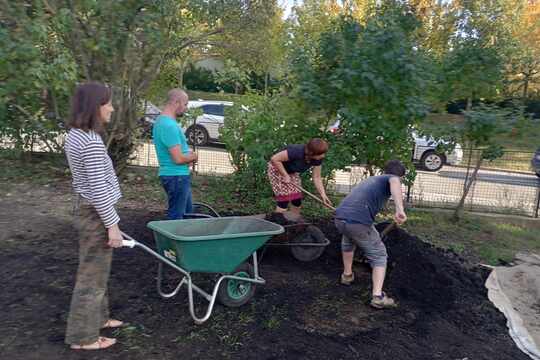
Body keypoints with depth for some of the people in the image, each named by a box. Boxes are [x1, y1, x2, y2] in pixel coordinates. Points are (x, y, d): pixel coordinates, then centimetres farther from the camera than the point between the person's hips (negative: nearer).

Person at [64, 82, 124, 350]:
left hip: (86, 209, 10)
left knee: (97, 270, 22)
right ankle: (82, 336, 18)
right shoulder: (91, 142, -23)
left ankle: (97, 318, 38)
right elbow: (98, 189, -24)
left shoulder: (74, 135, 7)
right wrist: (112, 224, -17)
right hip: (95, 214, -10)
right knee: (92, 274, 4)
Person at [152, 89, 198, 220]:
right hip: (176, 176, -11)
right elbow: (178, 159, -26)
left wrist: (188, 155, 6)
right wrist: (193, 156, -6)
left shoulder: (162, 120, 10)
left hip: (180, 176, 11)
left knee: (187, 212, 23)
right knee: (176, 217, 2)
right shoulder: (169, 125, -23)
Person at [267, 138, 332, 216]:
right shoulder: (297, 151, -38)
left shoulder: (317, 159, -17)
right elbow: (274, 159, -33)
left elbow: (317, 177, -10)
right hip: (277, 169, -6)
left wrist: (323, 194, -20)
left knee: (297, 201, 1)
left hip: (292, 172, 6)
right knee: (284, 200, -13)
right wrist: (285, 175, -28)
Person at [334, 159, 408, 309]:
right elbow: (394, 181, -19)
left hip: (340, 218, 7)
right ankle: (377, 296, 3)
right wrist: (400, 209, -32)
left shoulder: (370, 179, 34)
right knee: (379, 256, 12)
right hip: (358, 222, -7)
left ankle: (347, 274, 47)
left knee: (348, 241, 39)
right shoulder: (390, 178, 11)